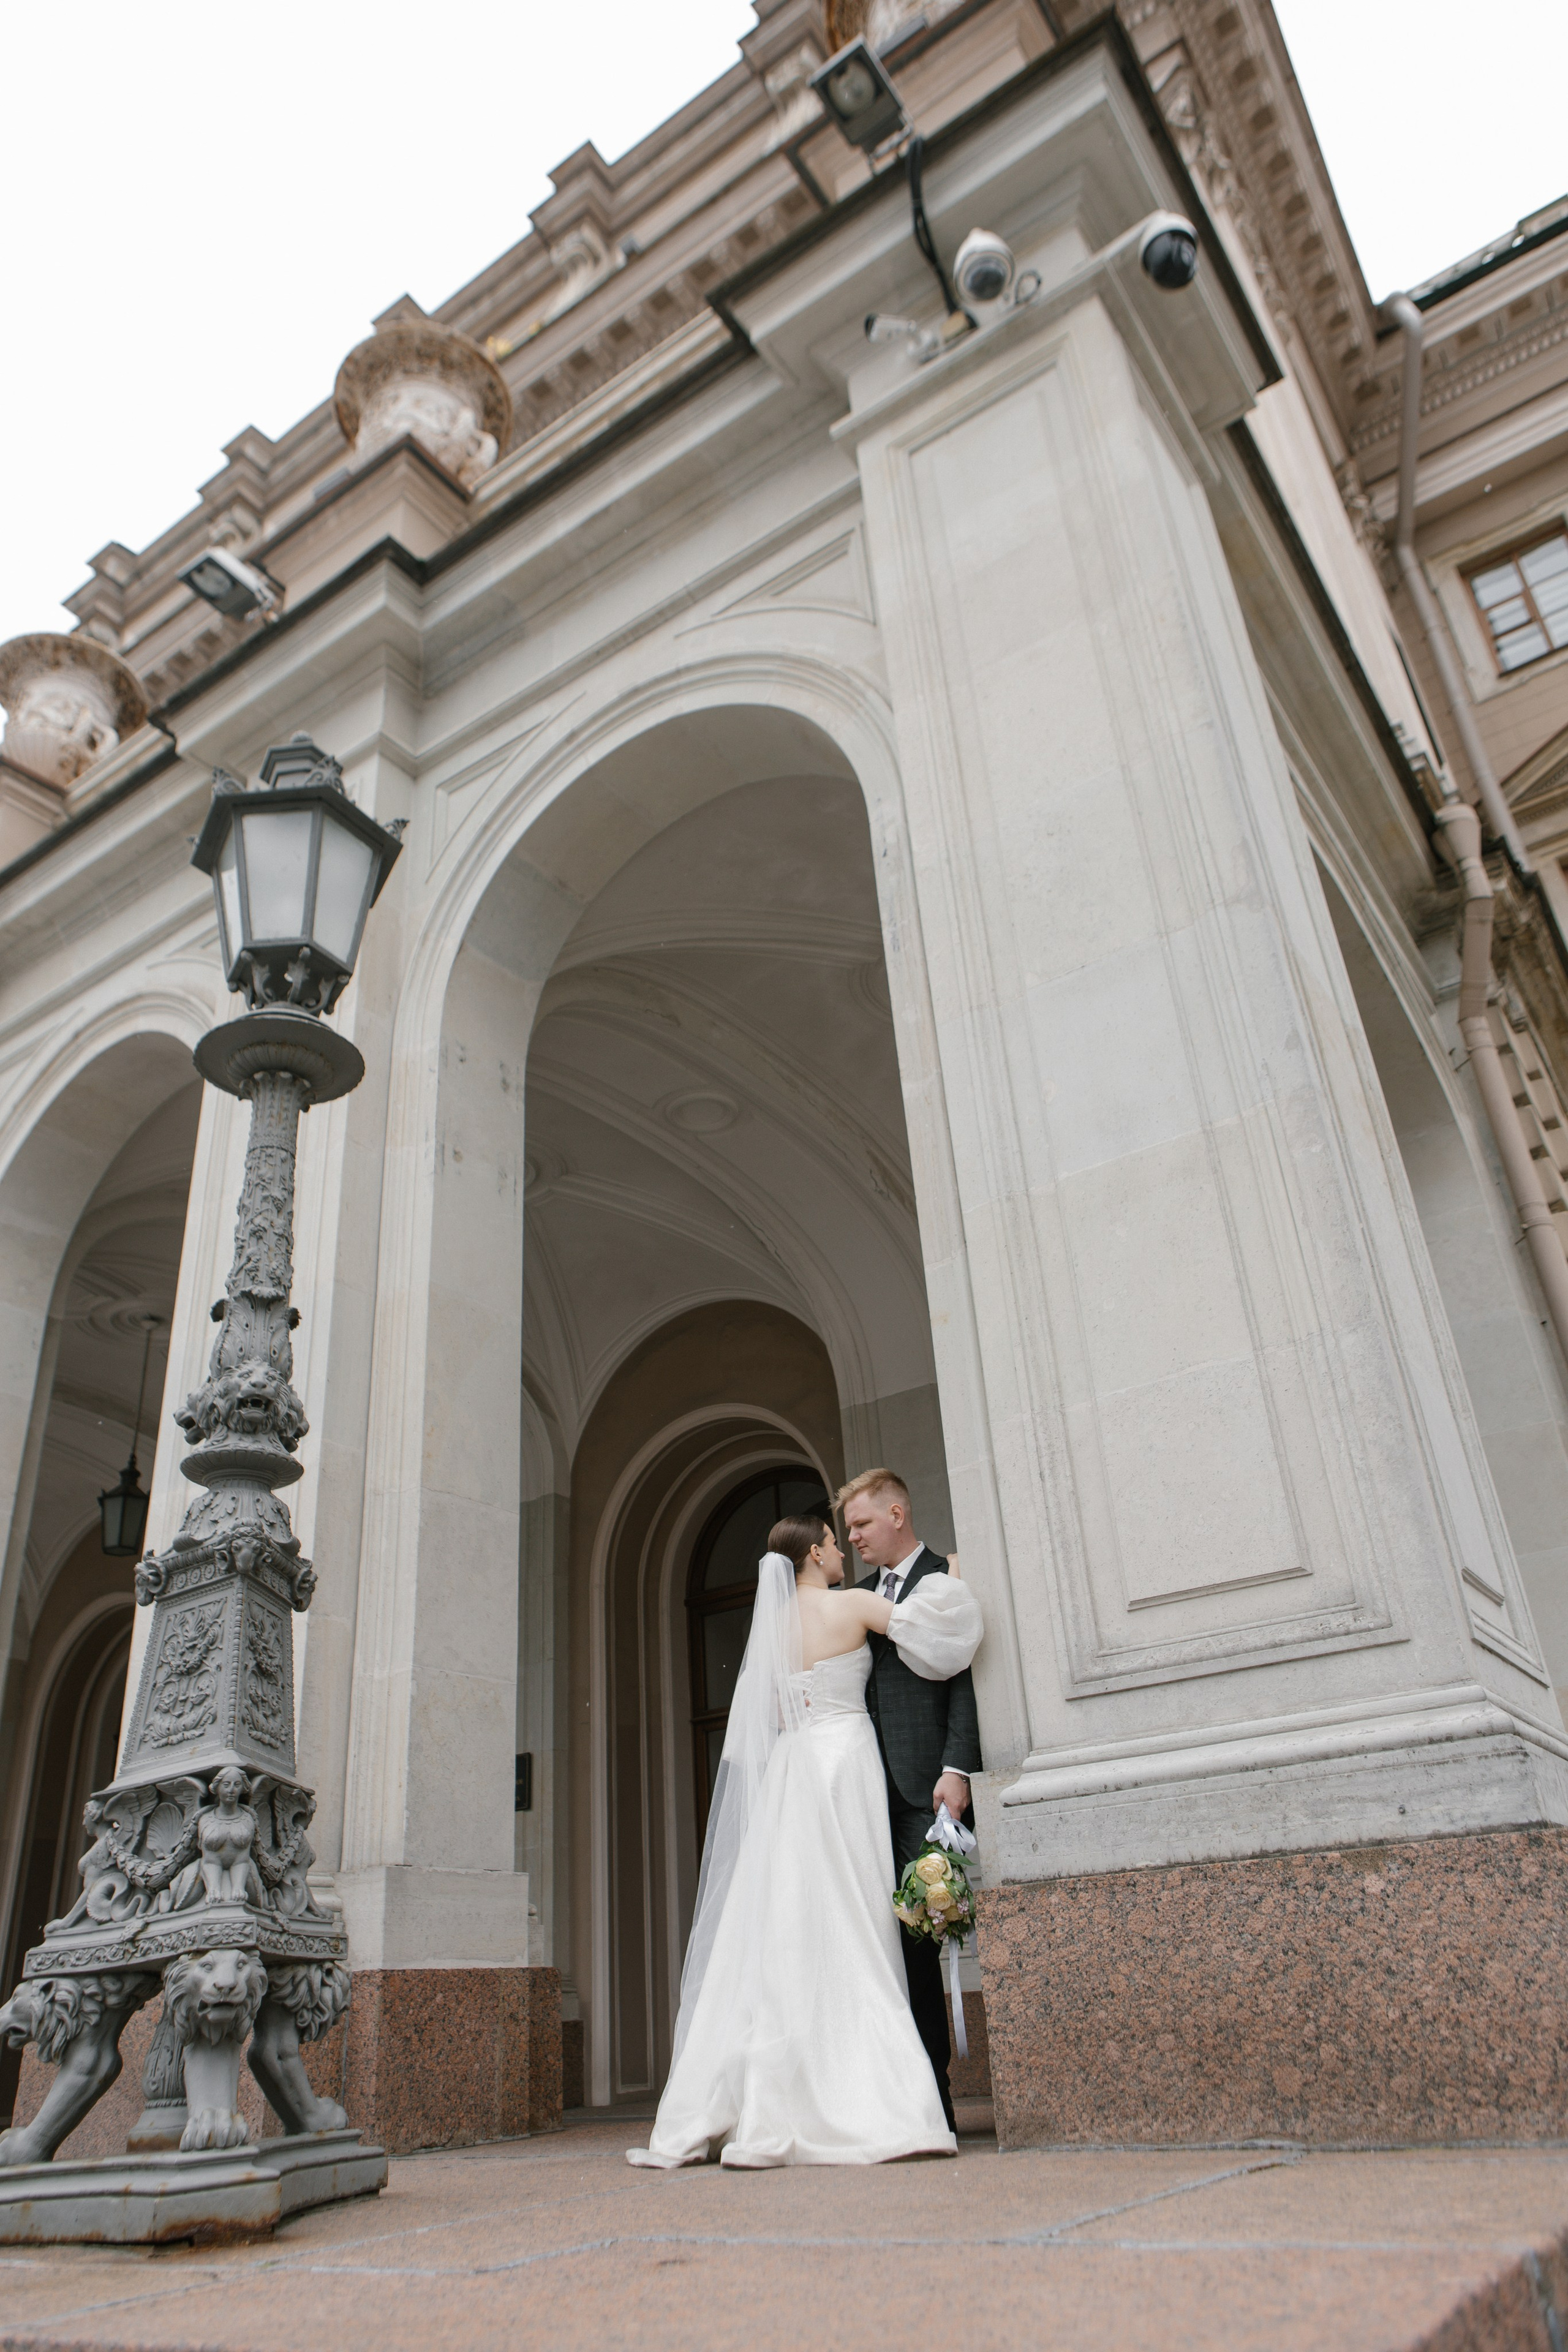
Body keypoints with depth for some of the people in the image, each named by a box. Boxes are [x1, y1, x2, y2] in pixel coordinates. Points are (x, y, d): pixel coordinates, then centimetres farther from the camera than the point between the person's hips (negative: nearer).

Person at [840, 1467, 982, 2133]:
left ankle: (933, 2100, 3)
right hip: (873, 1785, 6)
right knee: (895, 1934, 4)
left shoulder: (947, 1580, 0)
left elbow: (964, 1680, -7)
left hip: (926, 1783, -6)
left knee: (920, 1932, -6)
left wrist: (958, 1768, -15)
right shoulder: (861, 1596, 21)